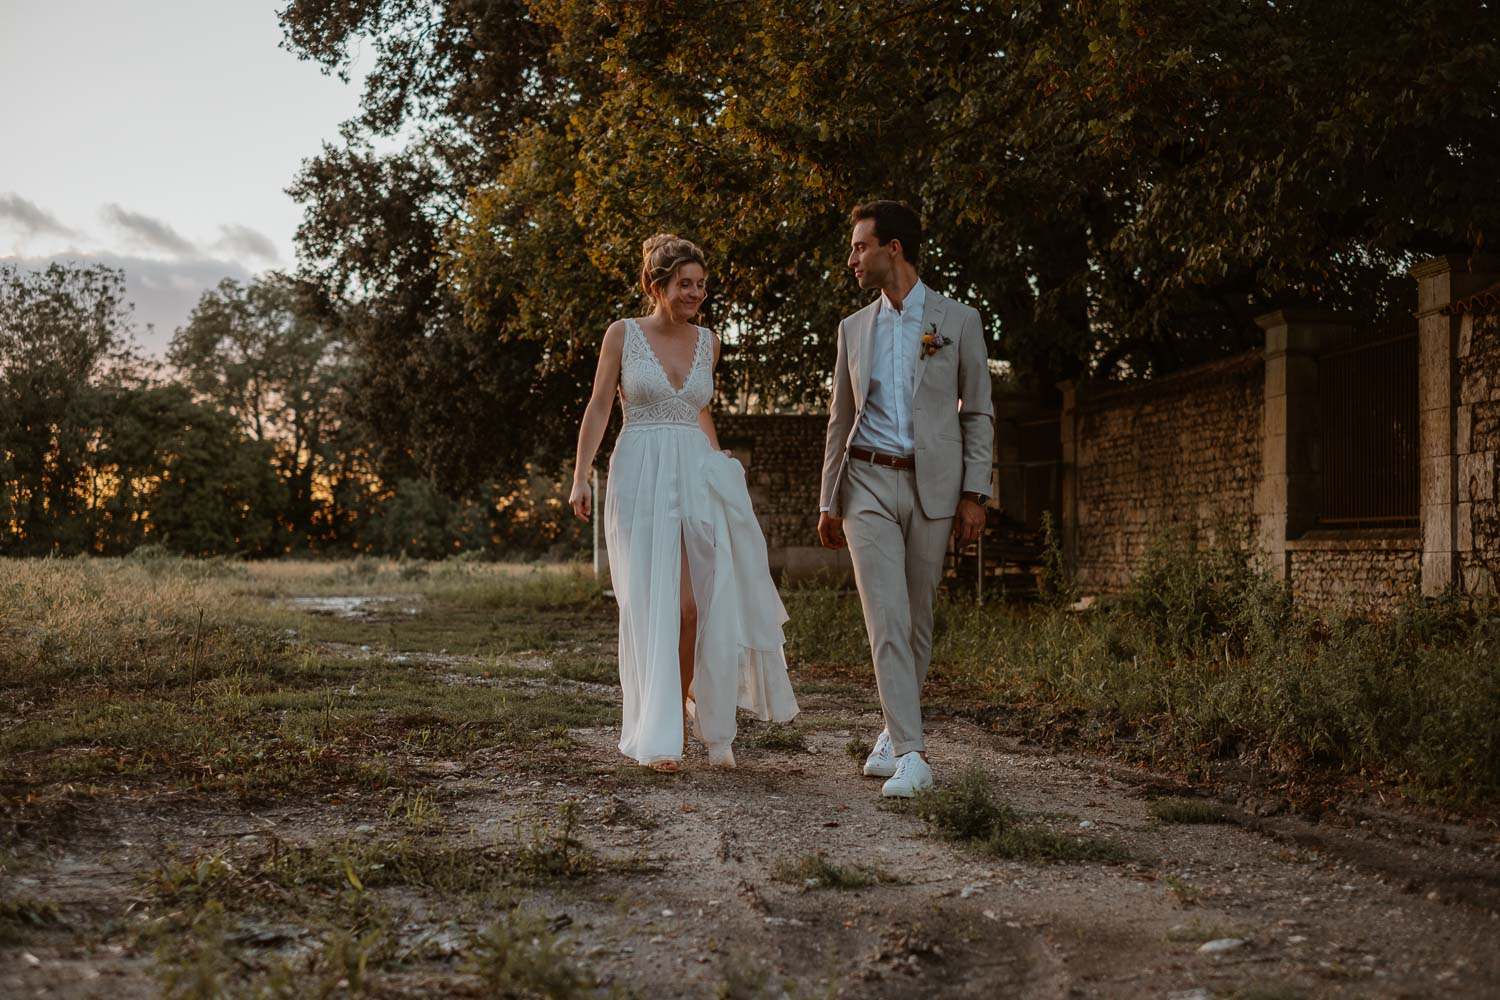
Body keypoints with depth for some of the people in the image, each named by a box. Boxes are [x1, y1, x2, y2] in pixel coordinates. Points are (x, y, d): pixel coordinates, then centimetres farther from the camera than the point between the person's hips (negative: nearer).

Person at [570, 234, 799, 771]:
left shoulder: (707, 342, 11)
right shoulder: (623, 333, 0)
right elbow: (598, 409, 0)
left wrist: (720, 463, 19)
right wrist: (580, 478, -7)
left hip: (698, 477, 4)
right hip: (641, 478, -3)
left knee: (699, 606, 1)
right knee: (656, 607, -5)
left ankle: (711, 726, 19)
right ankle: (659, 739, 0)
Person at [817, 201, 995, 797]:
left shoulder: (958, 321, 4)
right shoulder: (854, 329, 12)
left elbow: (978, 413, 4)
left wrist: (974, 494, -4)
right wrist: (828, 501, 11)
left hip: (931, 486, -1)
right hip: (868, 484, 1)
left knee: (917, 620, 6)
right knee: (886, 619, -11)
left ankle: (895, 731, 24)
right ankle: (910, 754, -13)